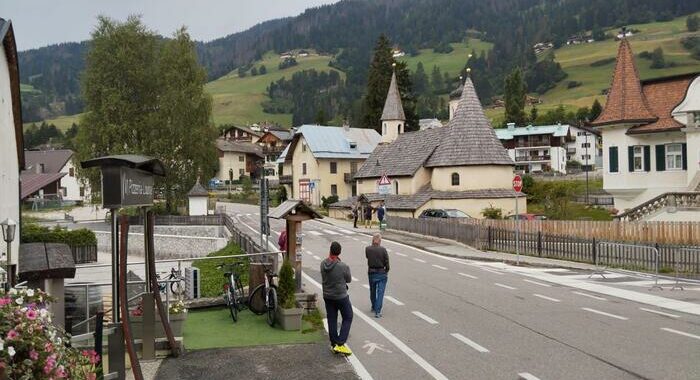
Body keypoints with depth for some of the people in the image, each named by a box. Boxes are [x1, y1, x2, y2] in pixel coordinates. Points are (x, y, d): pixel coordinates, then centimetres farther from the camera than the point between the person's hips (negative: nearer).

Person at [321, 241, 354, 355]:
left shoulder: (323, 264, -8)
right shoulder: (344, 267, -23)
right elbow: (349, 280, -6)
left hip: (327, 296, 5)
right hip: (341, 297, -5)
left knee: (331, 320, 15)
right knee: (347, 318, 10)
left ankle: (333, 344, 21)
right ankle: (340, 344, 1)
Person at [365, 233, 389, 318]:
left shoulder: (367, 249, -8)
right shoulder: (383, 249, -13)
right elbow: (387, 262, -7)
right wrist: (386, 271, 9)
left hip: (371, 273, 3)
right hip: (381, 273, -3)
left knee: (372, 291, 21)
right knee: (380, 292, -1)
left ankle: (374, 308, 38)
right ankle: (377, 312, -8)